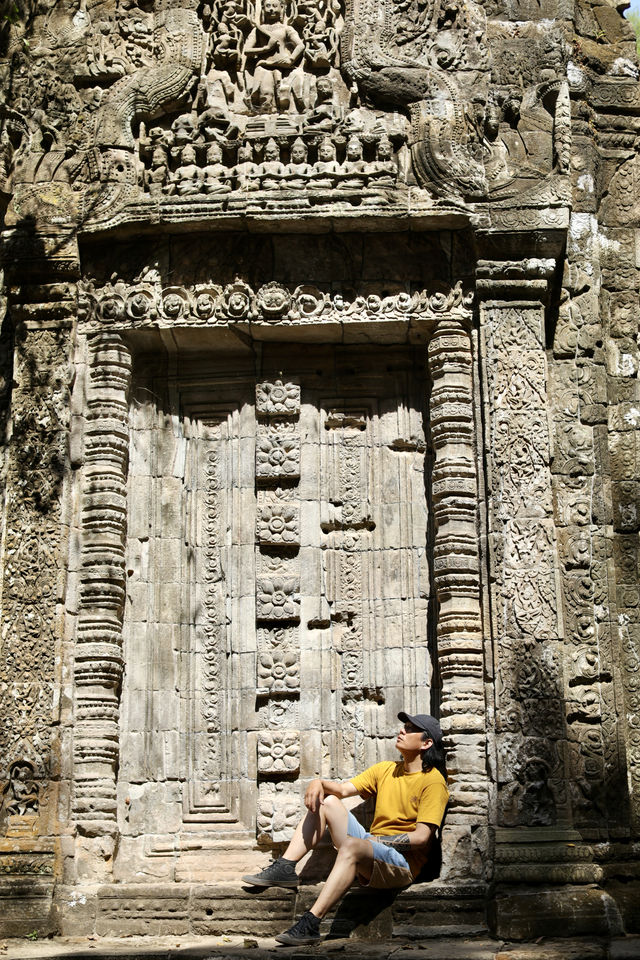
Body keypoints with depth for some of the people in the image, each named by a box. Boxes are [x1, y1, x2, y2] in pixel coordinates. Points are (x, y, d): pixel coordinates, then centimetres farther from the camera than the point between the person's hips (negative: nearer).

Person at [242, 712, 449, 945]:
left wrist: (376, 840, -14)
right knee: (327, 800, -1)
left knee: (351, 845, -37)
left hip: (403, 861, -7)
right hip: (370, 849, 7)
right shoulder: (386, 769, 17)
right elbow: (344, 789, 10)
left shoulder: (433, 781, -6)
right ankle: (284, 868, -13)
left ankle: (310, 924, -41)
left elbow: (421, 837, -14)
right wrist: (319, 783, -10)